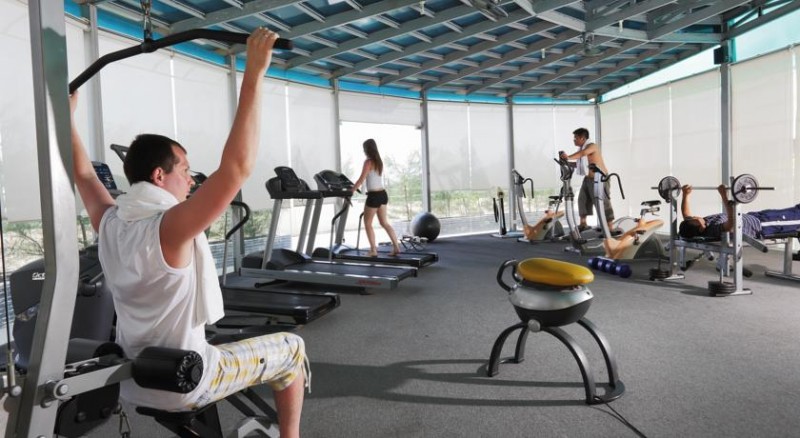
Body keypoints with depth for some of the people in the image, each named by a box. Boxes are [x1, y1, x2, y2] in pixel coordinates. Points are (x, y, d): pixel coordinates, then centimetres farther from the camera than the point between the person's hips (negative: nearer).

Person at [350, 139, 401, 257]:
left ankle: (373, 250, 7)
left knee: (367, 224, 6)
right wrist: (355, 186, 27)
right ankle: (396, 247, 12)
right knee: (384, 222, 15)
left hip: (374, 196, -8)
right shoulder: (379, 161, 12)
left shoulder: (368, 162, -12)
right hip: (382, 194, 8)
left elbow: (361, 180, -16)